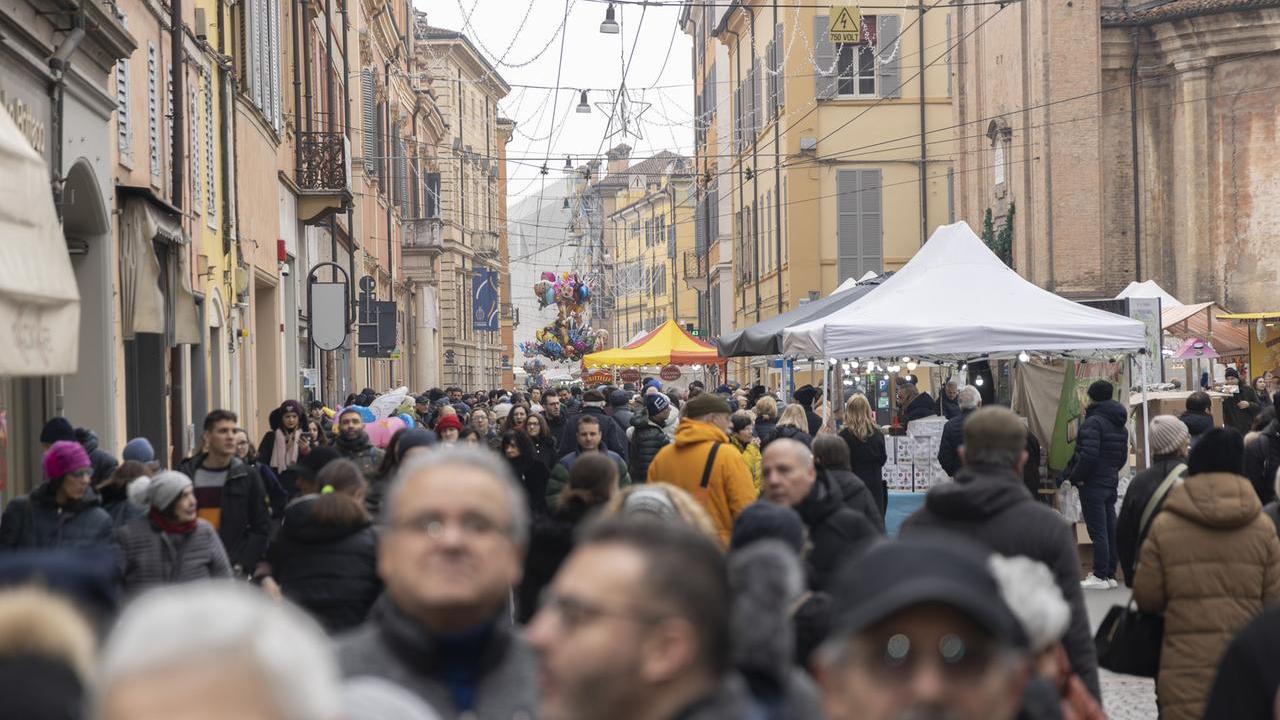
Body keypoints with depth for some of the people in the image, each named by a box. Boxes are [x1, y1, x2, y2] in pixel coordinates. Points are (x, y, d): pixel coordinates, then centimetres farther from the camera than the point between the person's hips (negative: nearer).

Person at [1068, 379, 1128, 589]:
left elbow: (1089, 455, -23)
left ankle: (1100, 576, -4)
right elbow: (1123, 456, 19)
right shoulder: (1120, 425, 14)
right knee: (1110, 529, 11)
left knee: (1097, 531, -6)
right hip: (1112, 482, 9)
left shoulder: (1093, 422, -15)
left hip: (1093, 483, -9)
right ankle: (1111, 574, 15)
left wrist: (1075, 477, -12)